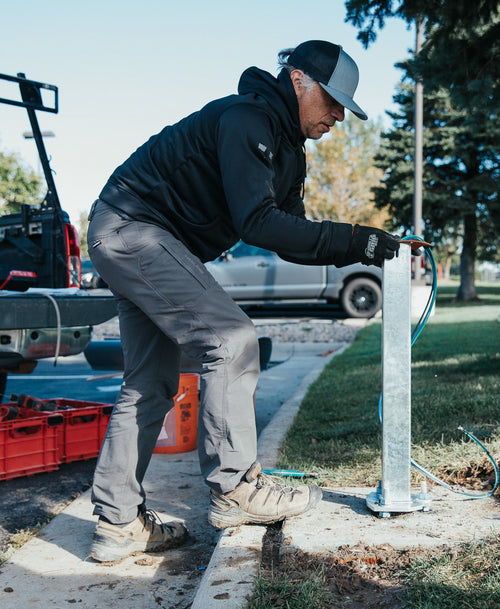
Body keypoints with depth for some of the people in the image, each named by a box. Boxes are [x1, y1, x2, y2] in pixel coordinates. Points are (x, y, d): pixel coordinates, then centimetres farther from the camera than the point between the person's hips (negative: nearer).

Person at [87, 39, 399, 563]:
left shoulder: (289, 151, 13)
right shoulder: (246, 118, -18)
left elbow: (289, 239, 10)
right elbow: (257, 222, -28)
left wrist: (354, 251, -5)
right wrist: (350, 240, -27)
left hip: (140, 243, 11)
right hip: (130, 227, -11)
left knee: (150, 383, 8)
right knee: (231, 339, -17)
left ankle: (117, 522, 14)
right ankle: (235, 487, -10)